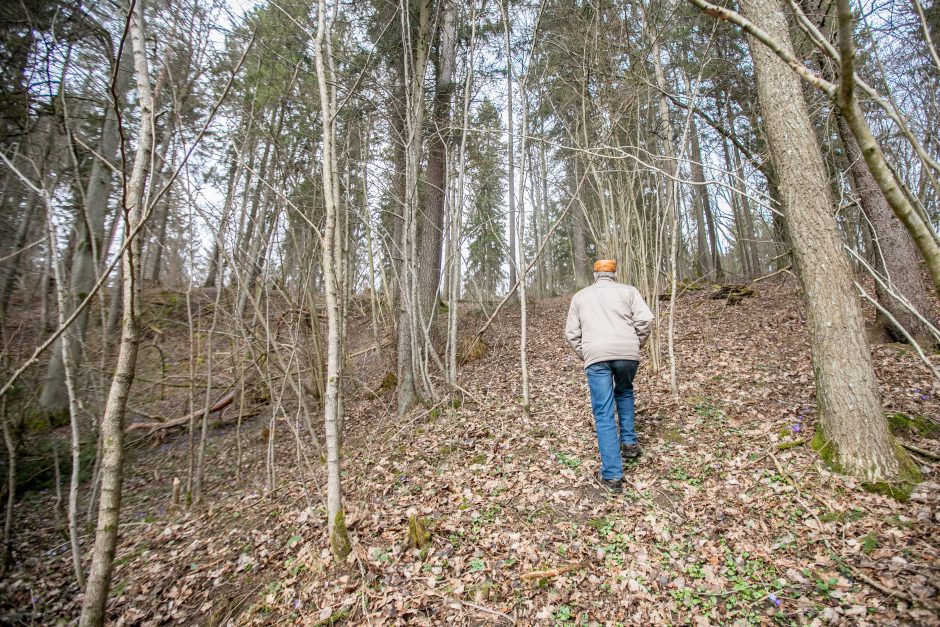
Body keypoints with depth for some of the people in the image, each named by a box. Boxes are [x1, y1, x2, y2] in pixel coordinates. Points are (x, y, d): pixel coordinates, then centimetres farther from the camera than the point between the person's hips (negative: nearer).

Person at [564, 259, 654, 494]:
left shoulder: (580, 296, 20)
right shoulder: (628, 290, 16)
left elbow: (571, 333, 14)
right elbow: (645, 319, 2)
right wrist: (637, 345, 16)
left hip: (595, 355, -1)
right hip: (627, 352, 1)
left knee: (604, 415, 0)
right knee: (624, 392, 31)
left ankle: (612, 475, -1)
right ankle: (629, 442, 29)